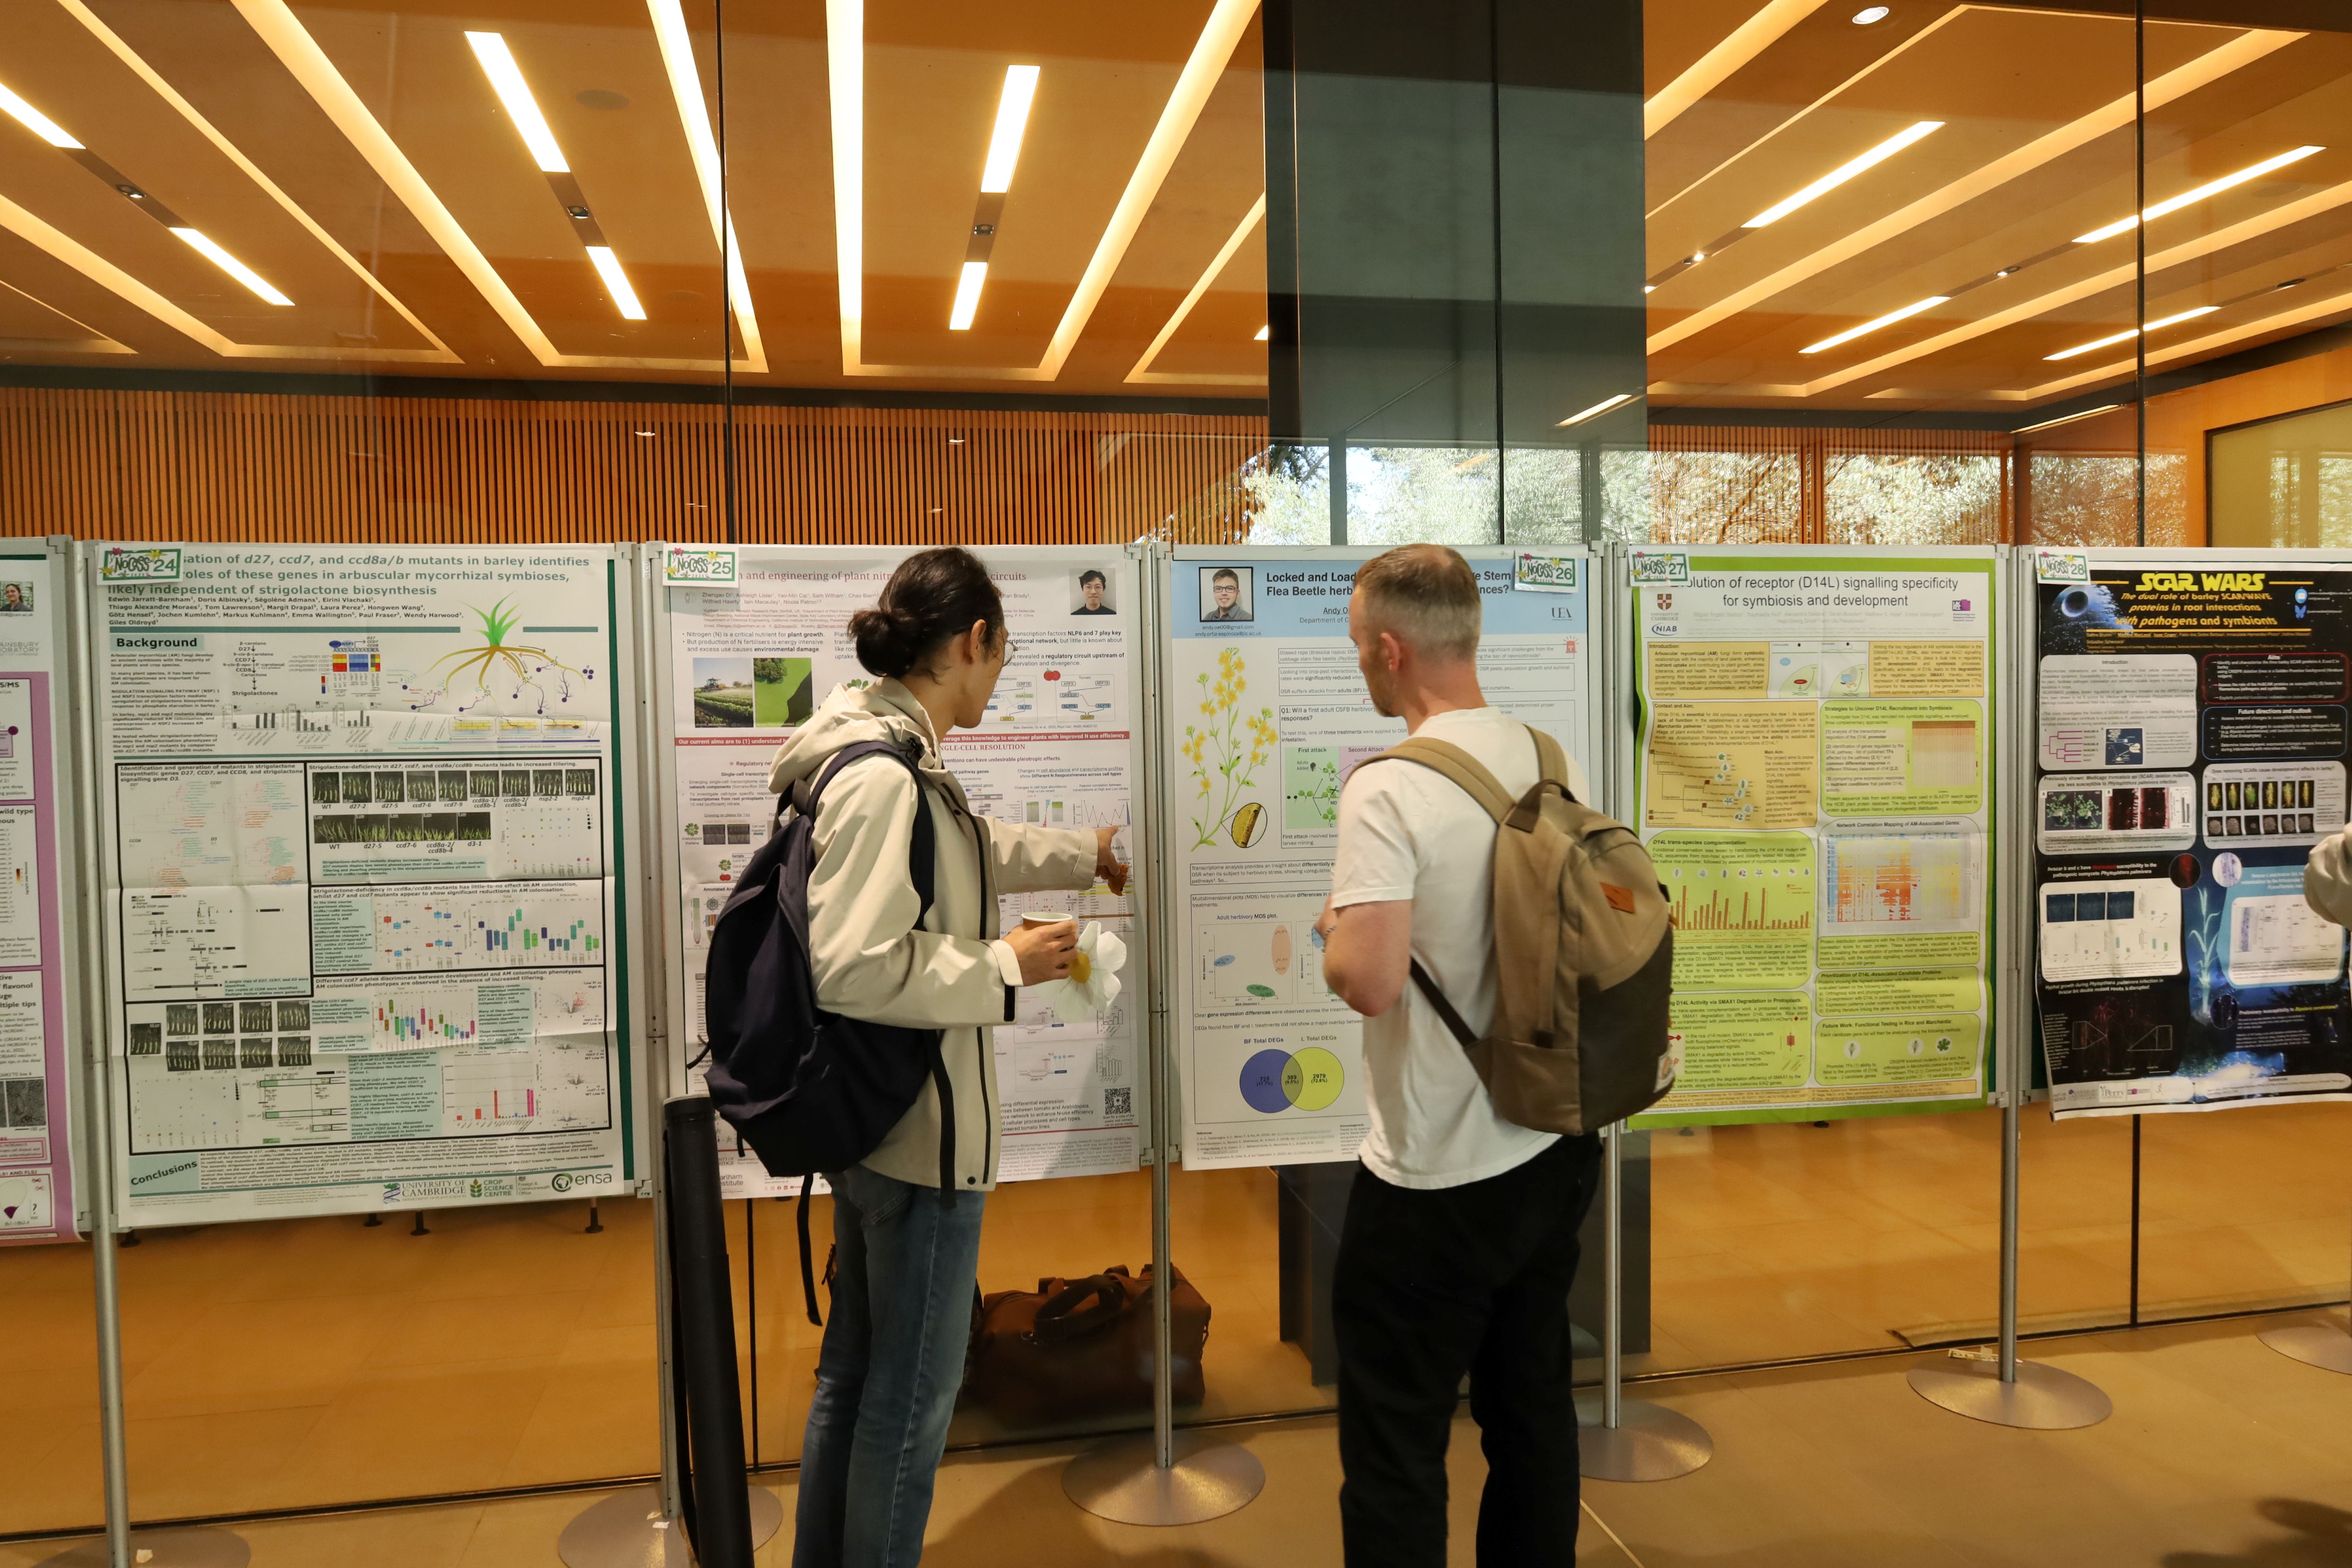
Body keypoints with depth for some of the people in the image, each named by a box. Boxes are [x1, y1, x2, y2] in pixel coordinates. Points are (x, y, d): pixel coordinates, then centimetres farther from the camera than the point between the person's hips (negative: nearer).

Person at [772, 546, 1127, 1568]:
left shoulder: (894, 758, 7)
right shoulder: (882, 776, -24)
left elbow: (974, 853, 26)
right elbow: (852, 968, -29)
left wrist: (1086, 852, 39)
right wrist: (1004, 967, -17)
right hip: (919, 1134, -10)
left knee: (855, 1371, 23)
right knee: (914, 1394, 7)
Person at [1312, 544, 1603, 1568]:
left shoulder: (1388, 790, -21)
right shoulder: (1556, 765, 1)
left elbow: (1369, 980, -27)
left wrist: (1331, 933, -7)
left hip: (1436, 1182, -7)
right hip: (1559, 1151, 7)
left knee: (1395, 1452, 9)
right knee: (1533, 1414, 22)